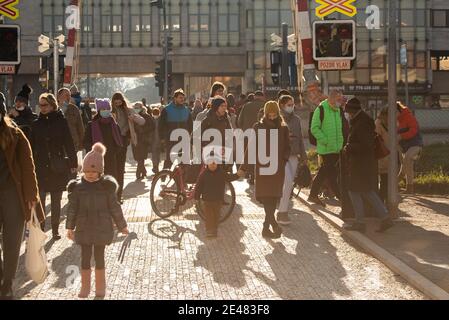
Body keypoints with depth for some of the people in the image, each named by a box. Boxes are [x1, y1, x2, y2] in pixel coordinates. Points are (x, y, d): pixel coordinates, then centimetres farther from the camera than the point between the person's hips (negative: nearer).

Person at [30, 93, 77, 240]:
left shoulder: (61, 122, -1)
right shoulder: (36, 124, 5)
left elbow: (69, 144, -1)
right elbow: (32, 147, 6)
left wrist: (73, 163, -4)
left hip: (58, 168, -1)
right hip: (40, 167, 1)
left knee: (56, 201, 7)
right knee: (39, 200, -3)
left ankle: (55, 230, 16)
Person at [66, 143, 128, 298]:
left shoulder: (106, 187, -5)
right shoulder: (78, 187, -2)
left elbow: (114, 208, 0)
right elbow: (72, 208, 1)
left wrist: (122, 226, 4)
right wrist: (70, 227, 0)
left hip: (102, 229, -1)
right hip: (84, 229, 1)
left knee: (99, 257, 6)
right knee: (85, 257, 8)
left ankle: (100, 288, 19)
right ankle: (85, 287, 21)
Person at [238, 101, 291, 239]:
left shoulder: (283, 128, 8)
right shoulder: (259, 127, 2)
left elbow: (287, 148, 13)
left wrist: (283, 159, -8)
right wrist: (244, 168, -1)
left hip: (278, 168, 2)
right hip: (262, 167, -2)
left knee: (274, 197, 0)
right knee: (266, 196, -10)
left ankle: (266, 227, 7)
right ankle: (273, 224, -15)